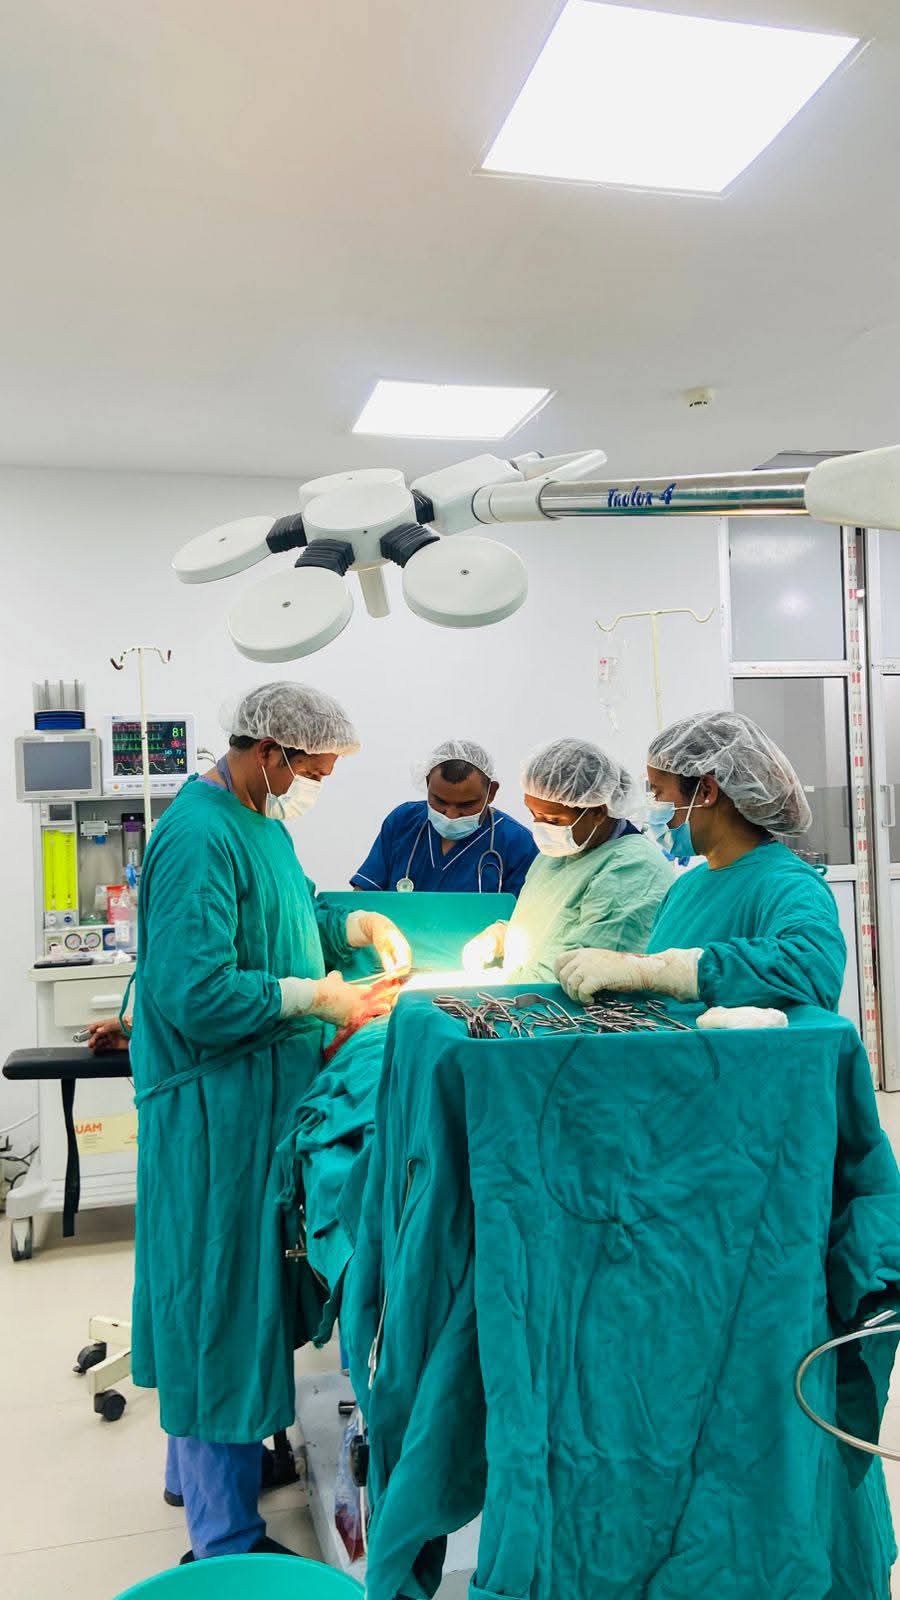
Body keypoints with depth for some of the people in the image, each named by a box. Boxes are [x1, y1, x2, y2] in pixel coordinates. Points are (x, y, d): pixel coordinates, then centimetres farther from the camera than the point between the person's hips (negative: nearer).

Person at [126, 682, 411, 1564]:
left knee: (238, 1283, 22)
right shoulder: (199, 838, -22)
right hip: (215, 1104, -10)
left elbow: (294, 917, 23)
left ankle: (202, 1459, 41)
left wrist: (362, 923, 6)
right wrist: (315, 997, -20)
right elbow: (196, 993, -27)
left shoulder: (261, 820, 10)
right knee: (222, 1292, 1)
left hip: (260, 1093, 10)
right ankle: (226, 1541, 18)